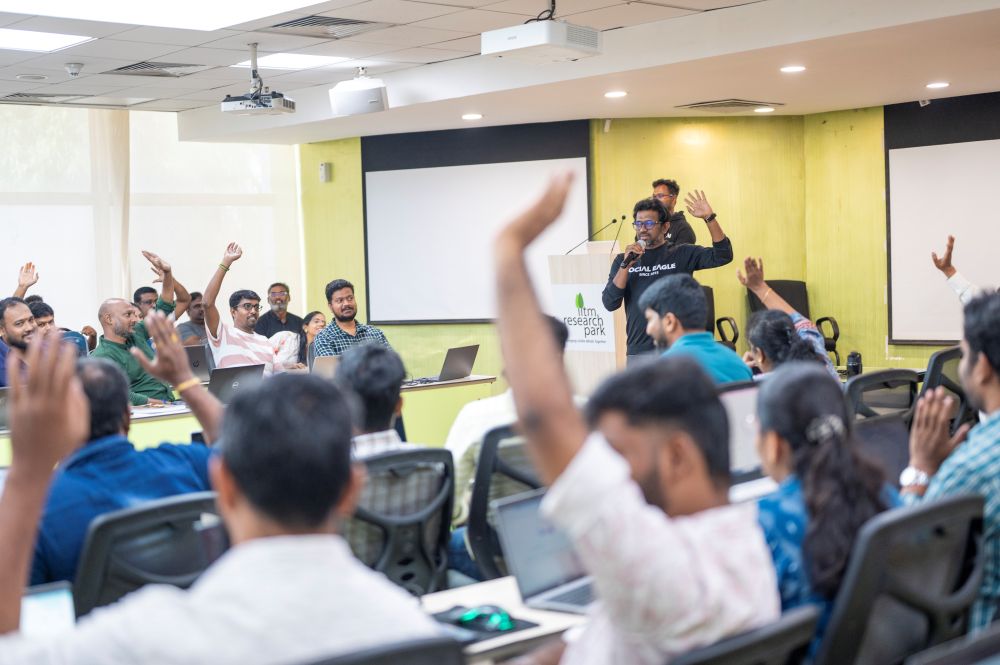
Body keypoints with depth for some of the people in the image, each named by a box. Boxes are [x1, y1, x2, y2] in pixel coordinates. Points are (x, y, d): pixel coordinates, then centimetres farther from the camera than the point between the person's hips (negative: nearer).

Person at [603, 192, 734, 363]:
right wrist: (626, 265, -11)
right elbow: (610, 303, -1)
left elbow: (722, 256, -6)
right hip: (638, 351, 2)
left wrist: (709, 217, -15)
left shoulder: (682, 254, 6)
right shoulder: (623, 260, 10)